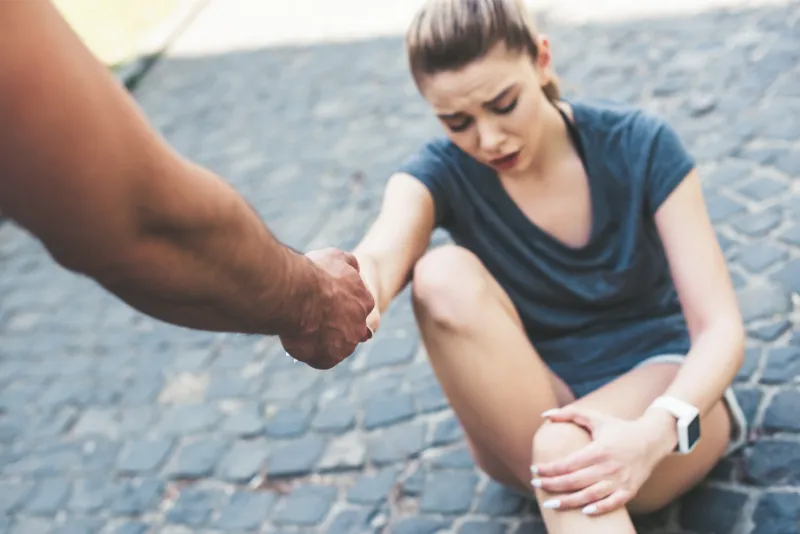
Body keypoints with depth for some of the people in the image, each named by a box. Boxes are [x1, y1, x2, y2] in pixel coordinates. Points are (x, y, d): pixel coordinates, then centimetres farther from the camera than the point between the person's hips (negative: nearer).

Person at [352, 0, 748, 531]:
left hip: (660, 388, -2)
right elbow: (380, 255, -33)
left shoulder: (641, 145, -12)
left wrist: (654, 433, -38)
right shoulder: (441, 173, -10)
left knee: (562, 446, -39)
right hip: (526, 410, 3)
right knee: (445, 274, -29)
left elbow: (720, 326, -17)